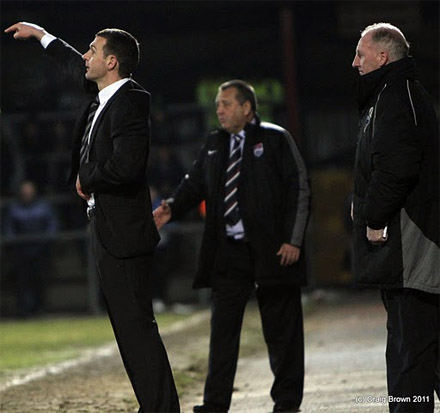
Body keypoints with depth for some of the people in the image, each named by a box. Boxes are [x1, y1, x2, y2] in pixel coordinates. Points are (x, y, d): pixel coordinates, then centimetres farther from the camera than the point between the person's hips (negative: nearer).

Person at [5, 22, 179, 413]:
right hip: (106, 229, 10)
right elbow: (76, 67, 34)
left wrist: (87, 178, -12)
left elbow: (126, 164, -29)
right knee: (129, 326, 12)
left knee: (136, 326, -10)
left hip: (123, 233, -10)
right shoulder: (104, 93, 11)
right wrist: (40, 34, 43)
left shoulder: (130, 102, -17)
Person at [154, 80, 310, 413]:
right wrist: (171, 209, -7)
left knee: (281, 330, 4)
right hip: (228, 254, 4)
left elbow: (299, 189, -5)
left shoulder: (276, 139, -2)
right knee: (223, 329, 1)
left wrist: (293, 240, -11)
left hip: (272, 250, -4)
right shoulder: (214, 145, 13)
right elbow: (195, 184, 14)